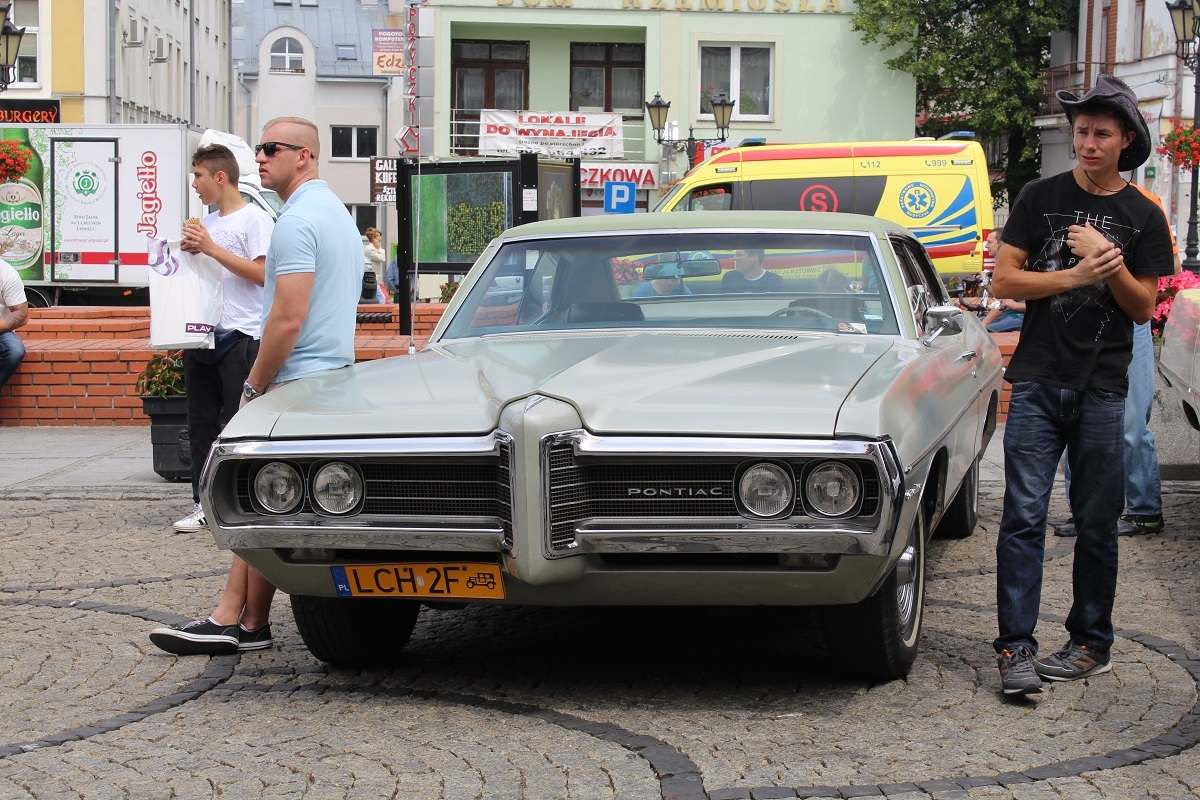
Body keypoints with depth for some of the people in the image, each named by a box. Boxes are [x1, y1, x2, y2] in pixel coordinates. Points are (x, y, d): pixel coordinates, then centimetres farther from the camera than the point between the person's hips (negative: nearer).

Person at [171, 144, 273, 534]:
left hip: (240, 336, -8)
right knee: (201, 425, 7)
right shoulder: (207, 223, 19)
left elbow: (261, 274, -16)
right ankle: (204, 504, 11)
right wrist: (191, 252, 5)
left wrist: (212, 248, -14)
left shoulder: (254, 219, -6)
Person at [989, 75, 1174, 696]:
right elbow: (1003, 280, 1)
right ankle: (1015, 646, -8)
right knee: (1024, 515, -8)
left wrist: (1110, 263, -14)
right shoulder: (1040, 198, 6)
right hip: (1037, 382, -1)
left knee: (1097, 522, 5)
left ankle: (1090, 643, 15)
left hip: (1103, 389, 1)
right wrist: (1074, 276, -12)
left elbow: (1143, 308, 3)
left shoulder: (1143, 219, 7)